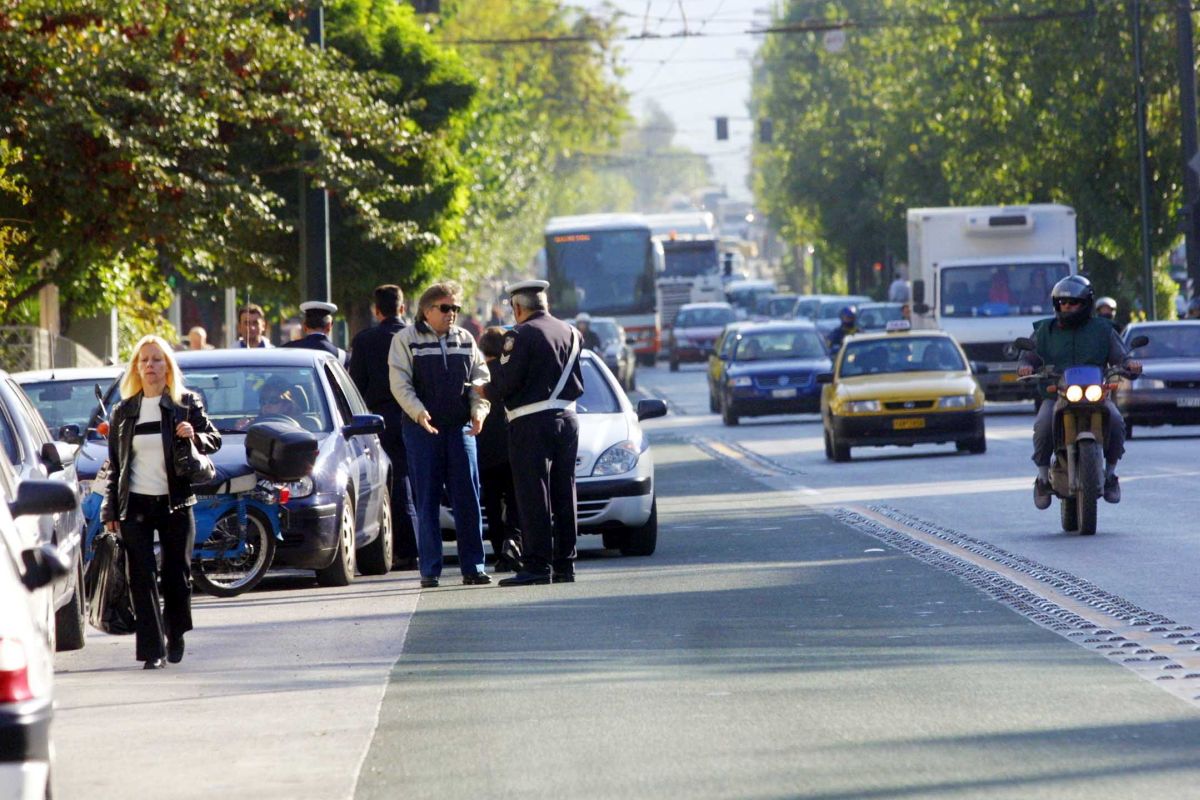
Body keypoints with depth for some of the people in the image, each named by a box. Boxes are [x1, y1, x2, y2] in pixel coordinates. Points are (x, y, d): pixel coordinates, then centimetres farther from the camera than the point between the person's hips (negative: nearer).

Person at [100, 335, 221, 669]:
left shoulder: (186, 403, 5)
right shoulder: (124, 412, 10)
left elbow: (214, 440, 8)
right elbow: (114, 464, 12)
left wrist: (195, 436, -15)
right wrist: (110, 511, 6)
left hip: (176, 503, -1)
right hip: (136, 505, 1)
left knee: (177, 574, 3)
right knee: (142, 578, -6)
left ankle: (175, 633, 28)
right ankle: (152, 650, -5)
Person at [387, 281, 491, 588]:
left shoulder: (465, 340, 14)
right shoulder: (406, 340, 2)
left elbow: (480, 379, 13)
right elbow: (400, 383, -5)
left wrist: (479, 410, -6)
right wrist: (418, 412, -21)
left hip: (460, 427, 3)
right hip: (423, 428, -3)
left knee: (468, 497, -2)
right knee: (426, 500, -1)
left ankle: (473, 566, 1)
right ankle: (429, 569, 1)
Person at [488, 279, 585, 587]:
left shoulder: (521, 336, -11)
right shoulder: (570, 333, 11)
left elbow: (504, 383, -14)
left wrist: (488, 391, 5)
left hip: (531, 423, -7)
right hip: (566, 418, 7)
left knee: (533, 496, -5)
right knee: (564, 495, 10)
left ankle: (537, 565, -8)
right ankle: (565, 564, 12)